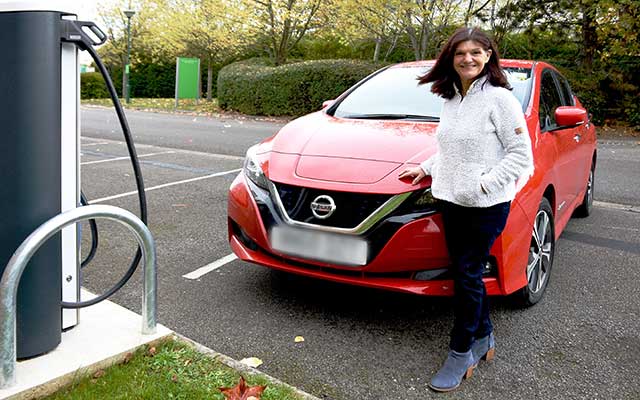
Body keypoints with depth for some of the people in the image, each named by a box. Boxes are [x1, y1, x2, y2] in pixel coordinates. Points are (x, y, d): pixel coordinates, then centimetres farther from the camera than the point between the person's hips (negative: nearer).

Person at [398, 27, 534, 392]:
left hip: (487, 206, -7)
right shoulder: (451, 100, 12)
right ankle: (484, 338, 31)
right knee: (465, 273, 13)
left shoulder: (499, 98, -10)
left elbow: (521, 153, -13)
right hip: (452, 201, 7)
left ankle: (461, 354, 12)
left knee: (468, 276, -2)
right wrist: (426, 168, 14)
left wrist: (483, 184, -19)